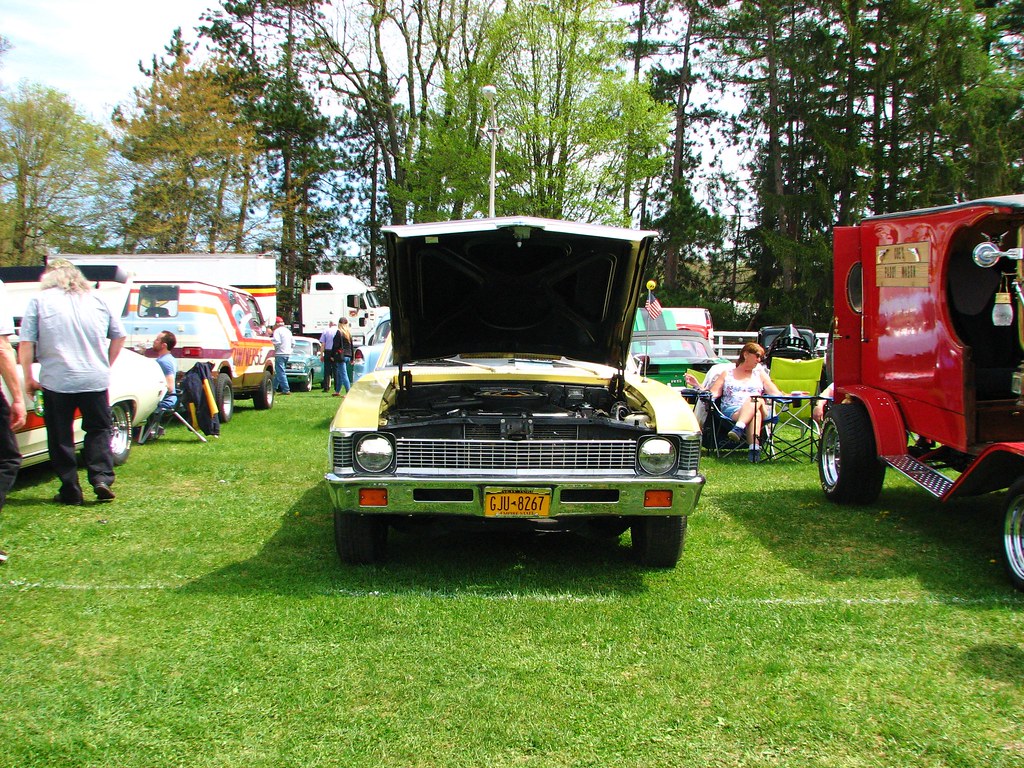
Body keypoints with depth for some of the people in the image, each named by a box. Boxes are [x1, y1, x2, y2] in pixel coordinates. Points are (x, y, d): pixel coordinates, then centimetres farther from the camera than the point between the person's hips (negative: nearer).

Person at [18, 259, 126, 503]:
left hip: (56, 381, -2)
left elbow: (26, 343, -5)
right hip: (95, 380, 2)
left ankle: (70, 490, 10)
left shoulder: (39, 300, 0)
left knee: (60, 437, 8)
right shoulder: (97, 300, 10)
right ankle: (102, 478, 0)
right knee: (98, 430, 15)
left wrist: (28, 378, 2)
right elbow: (119, 336, 13)